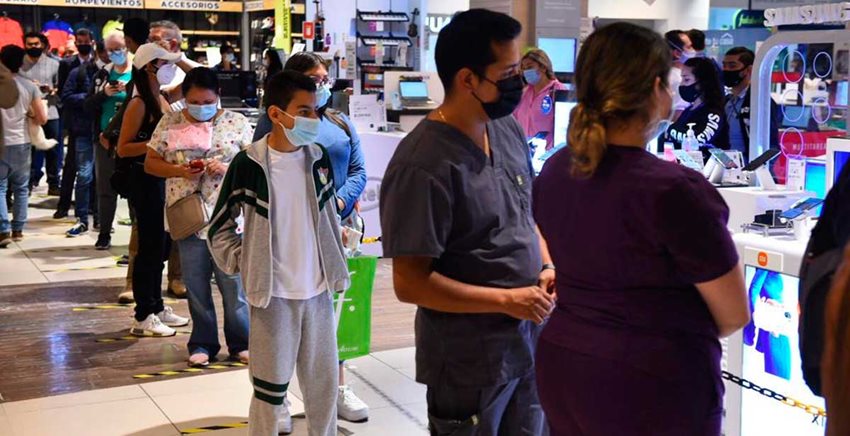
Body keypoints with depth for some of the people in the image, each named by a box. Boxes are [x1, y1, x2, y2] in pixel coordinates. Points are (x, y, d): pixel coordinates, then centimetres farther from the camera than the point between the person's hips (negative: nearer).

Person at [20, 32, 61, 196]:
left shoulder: (54, 64, 7)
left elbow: (62, 88, 7)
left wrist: (53, 90, -13)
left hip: (50, 113, 1)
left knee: (52, 151, 4)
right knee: (28, 150, 3)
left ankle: (53, 184, 12)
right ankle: (28, 182, 9)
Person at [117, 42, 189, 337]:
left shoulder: (162, 101, 11)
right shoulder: (139, 104, -13)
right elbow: (123, 148, -16)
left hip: (163, 178, 9)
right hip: (146, 180, -9)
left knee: (161, 245, 14)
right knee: (150, 246, -4)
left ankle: (156, 307, 26)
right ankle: (143, 318, 5)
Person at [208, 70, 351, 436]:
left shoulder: (319, 159, 2)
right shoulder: (249, 164, -11)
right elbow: (219, 228, -1)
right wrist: (243, 265, -5)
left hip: (318, 292, 4)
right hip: (274, 294, -4)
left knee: (324, 384, 14)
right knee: (270, 388, 6)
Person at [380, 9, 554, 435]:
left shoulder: (508, 130, 1)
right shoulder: (424, 166, -23)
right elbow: (410, 284, -22)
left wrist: (547, 266, -2)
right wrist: (507, 300, -20)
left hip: (530, 341, 7)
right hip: (470, 359, -7)